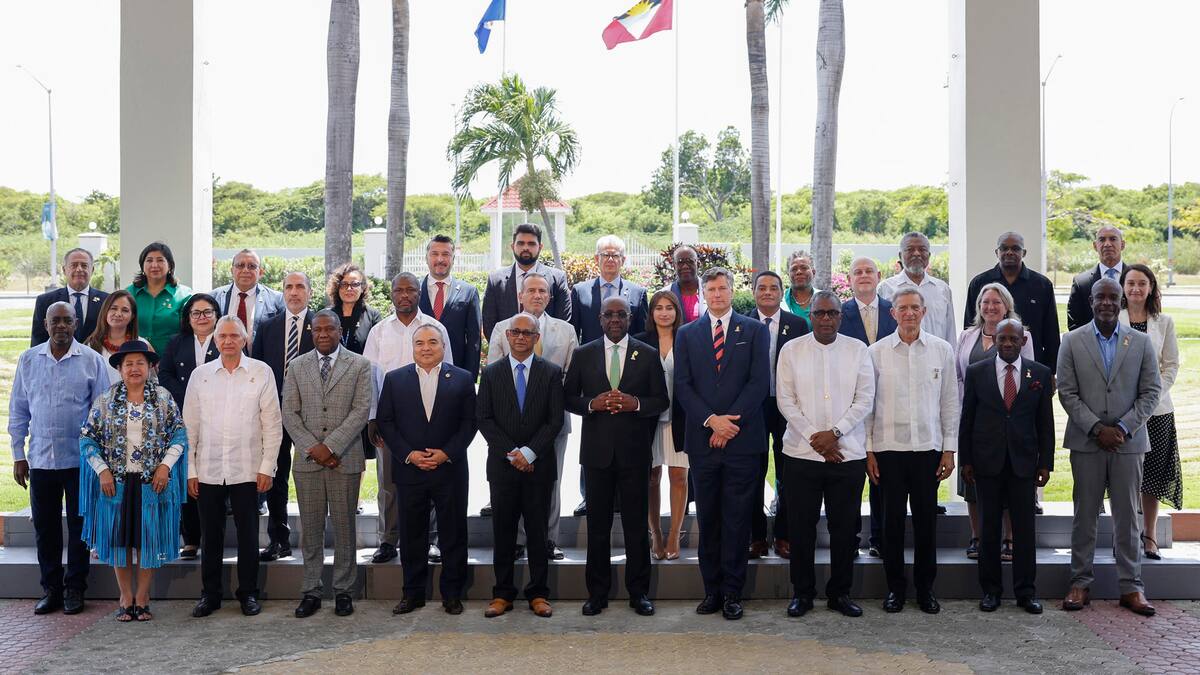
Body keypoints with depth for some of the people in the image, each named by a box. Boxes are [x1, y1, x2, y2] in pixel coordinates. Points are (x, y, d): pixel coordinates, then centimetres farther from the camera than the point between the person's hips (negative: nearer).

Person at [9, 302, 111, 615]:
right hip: (40, 459, 2)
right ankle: (50, 589, 20)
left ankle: (74, 589, 17)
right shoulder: (28, 360, 4)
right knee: (44, 526, 9)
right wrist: (18, 455, 6)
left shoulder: (92, 360, -2)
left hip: (80, 459, -2)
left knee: (79, 525, 6)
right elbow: (18, 410, 9)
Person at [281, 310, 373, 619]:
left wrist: (330, 446, -13)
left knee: (344, 527, 4)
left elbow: (361, 410, -6)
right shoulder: (297, 366, 9)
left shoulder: (359, 365, 2)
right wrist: (312, 448, -8)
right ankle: (311, 591, 14)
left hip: (345, 459, -2)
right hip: (307, 459, 2)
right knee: (310, 528, 6)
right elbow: (289, 412, 4)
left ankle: (344, 591, 13)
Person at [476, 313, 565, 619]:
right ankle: (502, 594, 13)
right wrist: (510, 453, -9)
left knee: (538, 531, 4)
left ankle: (538, 594, 13)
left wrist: (529, 452, -11)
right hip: (502, 466, 1)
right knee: (503, 532, 5)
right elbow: (483, 418, 1)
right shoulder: (491, 373, 6)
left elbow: (555, 420, -2)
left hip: (539, 465, -1)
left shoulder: (551, 373, 3)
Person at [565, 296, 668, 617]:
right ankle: (597, 593, 16)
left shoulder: (648, 355, 5)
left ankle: (639, 592, 16)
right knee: (598, 524, 7)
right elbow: (569, 397, 7)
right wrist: (592, 404, -12)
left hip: (634, 450, -1)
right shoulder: (584, 354, 7)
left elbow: (662, 400, 4)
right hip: (598, 450, 1)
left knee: (636, 523, 4)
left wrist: (636, 404, -14)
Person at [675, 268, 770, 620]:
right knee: (707, 519, 7)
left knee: (737, 520, 2)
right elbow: (682, 385, 3)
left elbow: (759, 382, -3)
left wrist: (729, 422, -10)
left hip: (742, 438, -2)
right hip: (702, 439, 2)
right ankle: (712, 589, 15)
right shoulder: (687, 334, 11)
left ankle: (732, 592, 10)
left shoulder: (754, 331, 5)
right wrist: (711, 420, -10)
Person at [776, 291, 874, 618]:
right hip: (801, 453, 0)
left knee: (845, 527, 7)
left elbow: (865, 399, -1)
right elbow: (786, 400, -1)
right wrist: (814, 439, -9)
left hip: (848, 453, 1)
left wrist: (835, 432, -12)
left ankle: (840, 592, 20)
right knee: (801, 526, 5)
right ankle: (802, 592, 18)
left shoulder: (858, 350, 4)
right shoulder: (791, 350, 3)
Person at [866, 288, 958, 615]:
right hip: (888, 447, -1)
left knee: (926, 519, 5)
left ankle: (925, 588, 19)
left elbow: (950, 402, 7)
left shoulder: (942, 350, 4)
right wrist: (867, 451, 0)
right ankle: (895, 587, 17)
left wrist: (949, 449, 3)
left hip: (928, 447, 1)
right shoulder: (876, 352, 1)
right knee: (893, 519, 5)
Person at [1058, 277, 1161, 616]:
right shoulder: (1072, 341, 2)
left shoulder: (1141, 342, 4)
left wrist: (1122, 428, -10)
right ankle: (1080, 582, 13)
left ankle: (1131, 586, 13)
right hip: (1086, 442, 0)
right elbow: (1067, 392, -2)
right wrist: (1097, 429, -11)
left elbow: (1151, 392, 1)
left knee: (1128, 516, 6)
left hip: (1128, 442, 1)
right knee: (1084, 515, 5)